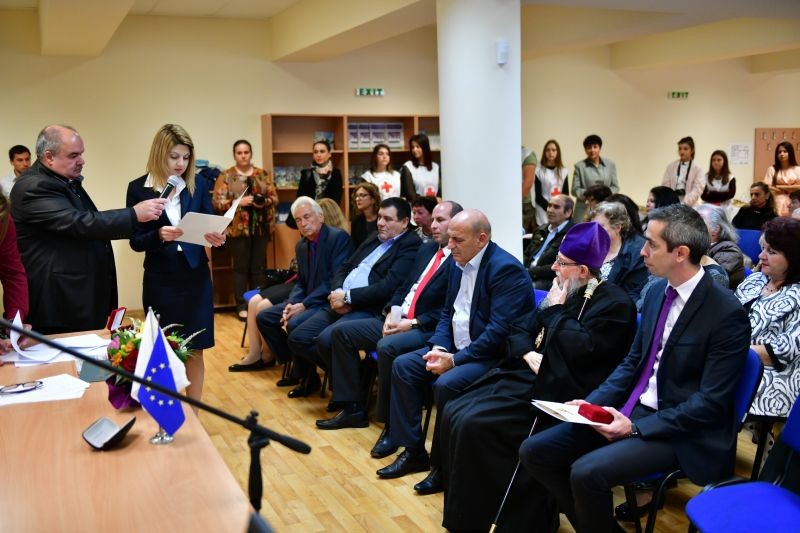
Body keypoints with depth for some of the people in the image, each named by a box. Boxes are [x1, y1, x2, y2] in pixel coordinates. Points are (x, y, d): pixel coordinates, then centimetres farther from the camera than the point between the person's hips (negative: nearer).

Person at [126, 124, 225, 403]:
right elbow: (136, 241, -5)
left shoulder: (198, 184, 2)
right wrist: (159, 235, -25)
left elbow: (210, 225, 5)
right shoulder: (138, 188, -3)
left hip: (195, 276, 2)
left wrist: (216, 238, -18)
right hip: (160, 279, -2)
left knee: (195, 349, 8)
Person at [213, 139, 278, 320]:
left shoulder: (263, 174, 9)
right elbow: (217, 203, -7)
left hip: (260, 228, 3)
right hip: (237, 229, -3)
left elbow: (274, 197, 8)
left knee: (258, 267, 8)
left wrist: (263, 201, -13)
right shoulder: (226, 176, -1)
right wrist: (239, 202, -18)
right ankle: (242, 306, 6)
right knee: (241, 267, 1)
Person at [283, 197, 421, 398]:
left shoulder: (409, 246, -7)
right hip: (340, 304, 9)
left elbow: (387, 287, -19)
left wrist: (348, 297, -15)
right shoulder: (374, 238, 19)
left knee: (326, 339, -30)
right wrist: (337, 292, -3)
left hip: (368, 310, -9)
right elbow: (343, 267, 18)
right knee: (297, 337, -2)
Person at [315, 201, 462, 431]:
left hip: (427, 329, -9)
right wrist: (392, 313, 0)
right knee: (341, 331, 1)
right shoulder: (426, 250, 18)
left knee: (387, 347, -36)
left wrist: (413, 323, -18)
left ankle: (392, 424, -19)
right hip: (397, 320, 9)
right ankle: (353, 409, 5)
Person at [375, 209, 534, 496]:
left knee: (446, 383, -31)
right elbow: (447, 313, 14)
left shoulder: (506, 269, -20)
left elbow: (499, 331, -26)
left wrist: (455, 359, -25)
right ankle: (413, 451, 7)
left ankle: (444, 465, -9)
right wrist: (438, 347, -5)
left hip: (494, 355, -9)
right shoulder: (459, 264, 7)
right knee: (403, 366, 0)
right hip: (457, 347, 9)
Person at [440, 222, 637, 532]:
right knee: (453, 414, -6)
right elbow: (519, 329, 16)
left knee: (473, 424, -23)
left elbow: (579, 349, -21)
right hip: (527, 377, 9)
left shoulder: (614, 303, -10)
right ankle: (464, 505, 3)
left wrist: (557, 310, -8)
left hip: (556, 394, -9)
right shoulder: (565, 294, 15)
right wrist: (528, 354, -5)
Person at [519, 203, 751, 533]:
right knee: (534, 452, -3)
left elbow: (711, 402, -18)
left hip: (680, 431, -7)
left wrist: (636, 428, -20)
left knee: (587, 472, -28)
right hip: (632, 409, 8)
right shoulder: (658, 292, 6)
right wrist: (594, 401, -2)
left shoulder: (727, 313, -17)